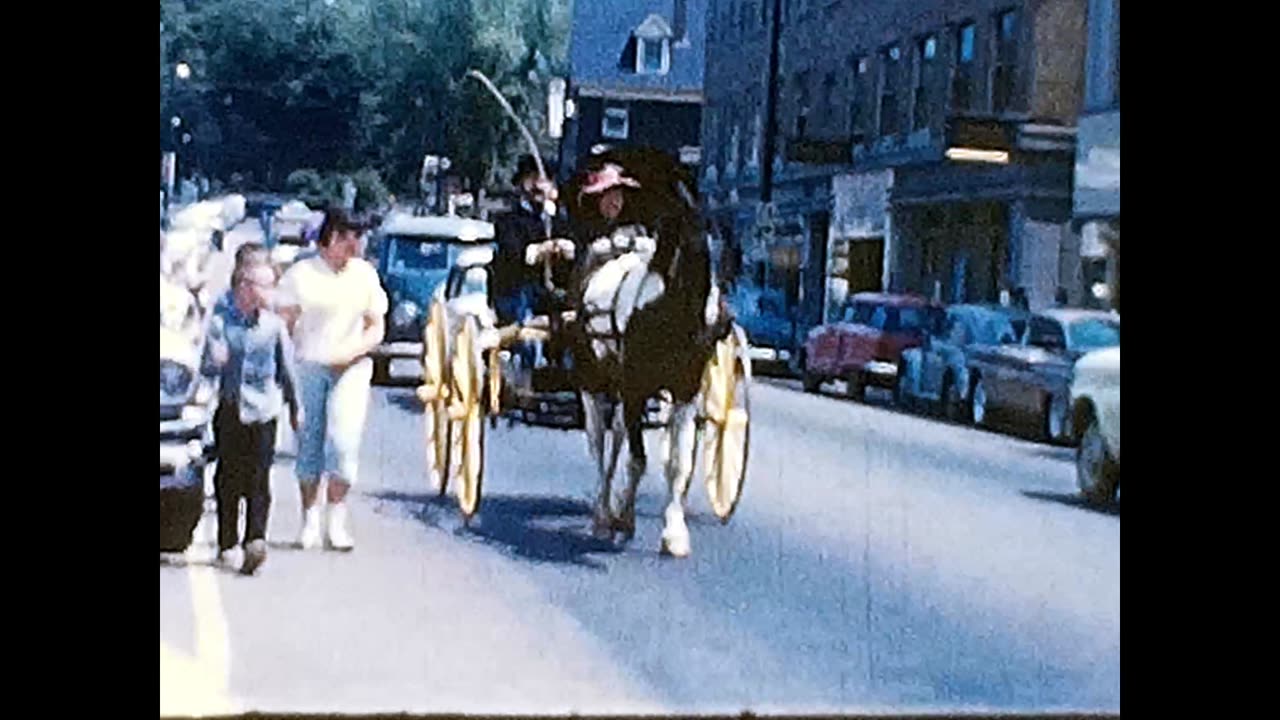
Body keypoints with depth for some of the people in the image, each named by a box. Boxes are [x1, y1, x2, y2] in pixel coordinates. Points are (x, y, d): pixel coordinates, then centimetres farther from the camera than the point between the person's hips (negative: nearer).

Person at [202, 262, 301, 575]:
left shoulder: (275, 325, 3)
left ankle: (255, 538, -7)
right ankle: (227, 543, 3)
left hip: (263, 410, 0)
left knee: (258, 478, -3)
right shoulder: (221, 322, 3)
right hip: (230, 408, 0)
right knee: (228, 477, 3)